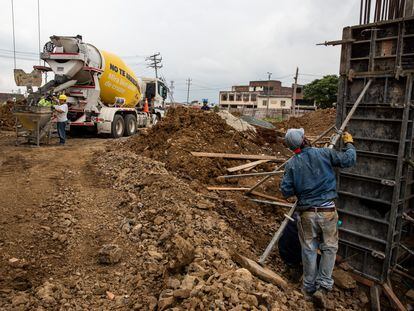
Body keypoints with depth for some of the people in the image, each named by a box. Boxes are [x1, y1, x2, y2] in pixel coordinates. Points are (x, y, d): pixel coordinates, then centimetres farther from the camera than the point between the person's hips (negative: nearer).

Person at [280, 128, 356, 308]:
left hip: (307, 213, 1)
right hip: (327, 211, -1)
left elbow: (286, 192, -6)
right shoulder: (323, 153, -5)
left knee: (309, 250, 13)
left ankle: (309, 288, 26)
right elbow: (349, 160, 3)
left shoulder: (291, 164, -3)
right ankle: (323, 287, 10)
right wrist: (349, 143, 20)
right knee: (329, 248, 14)